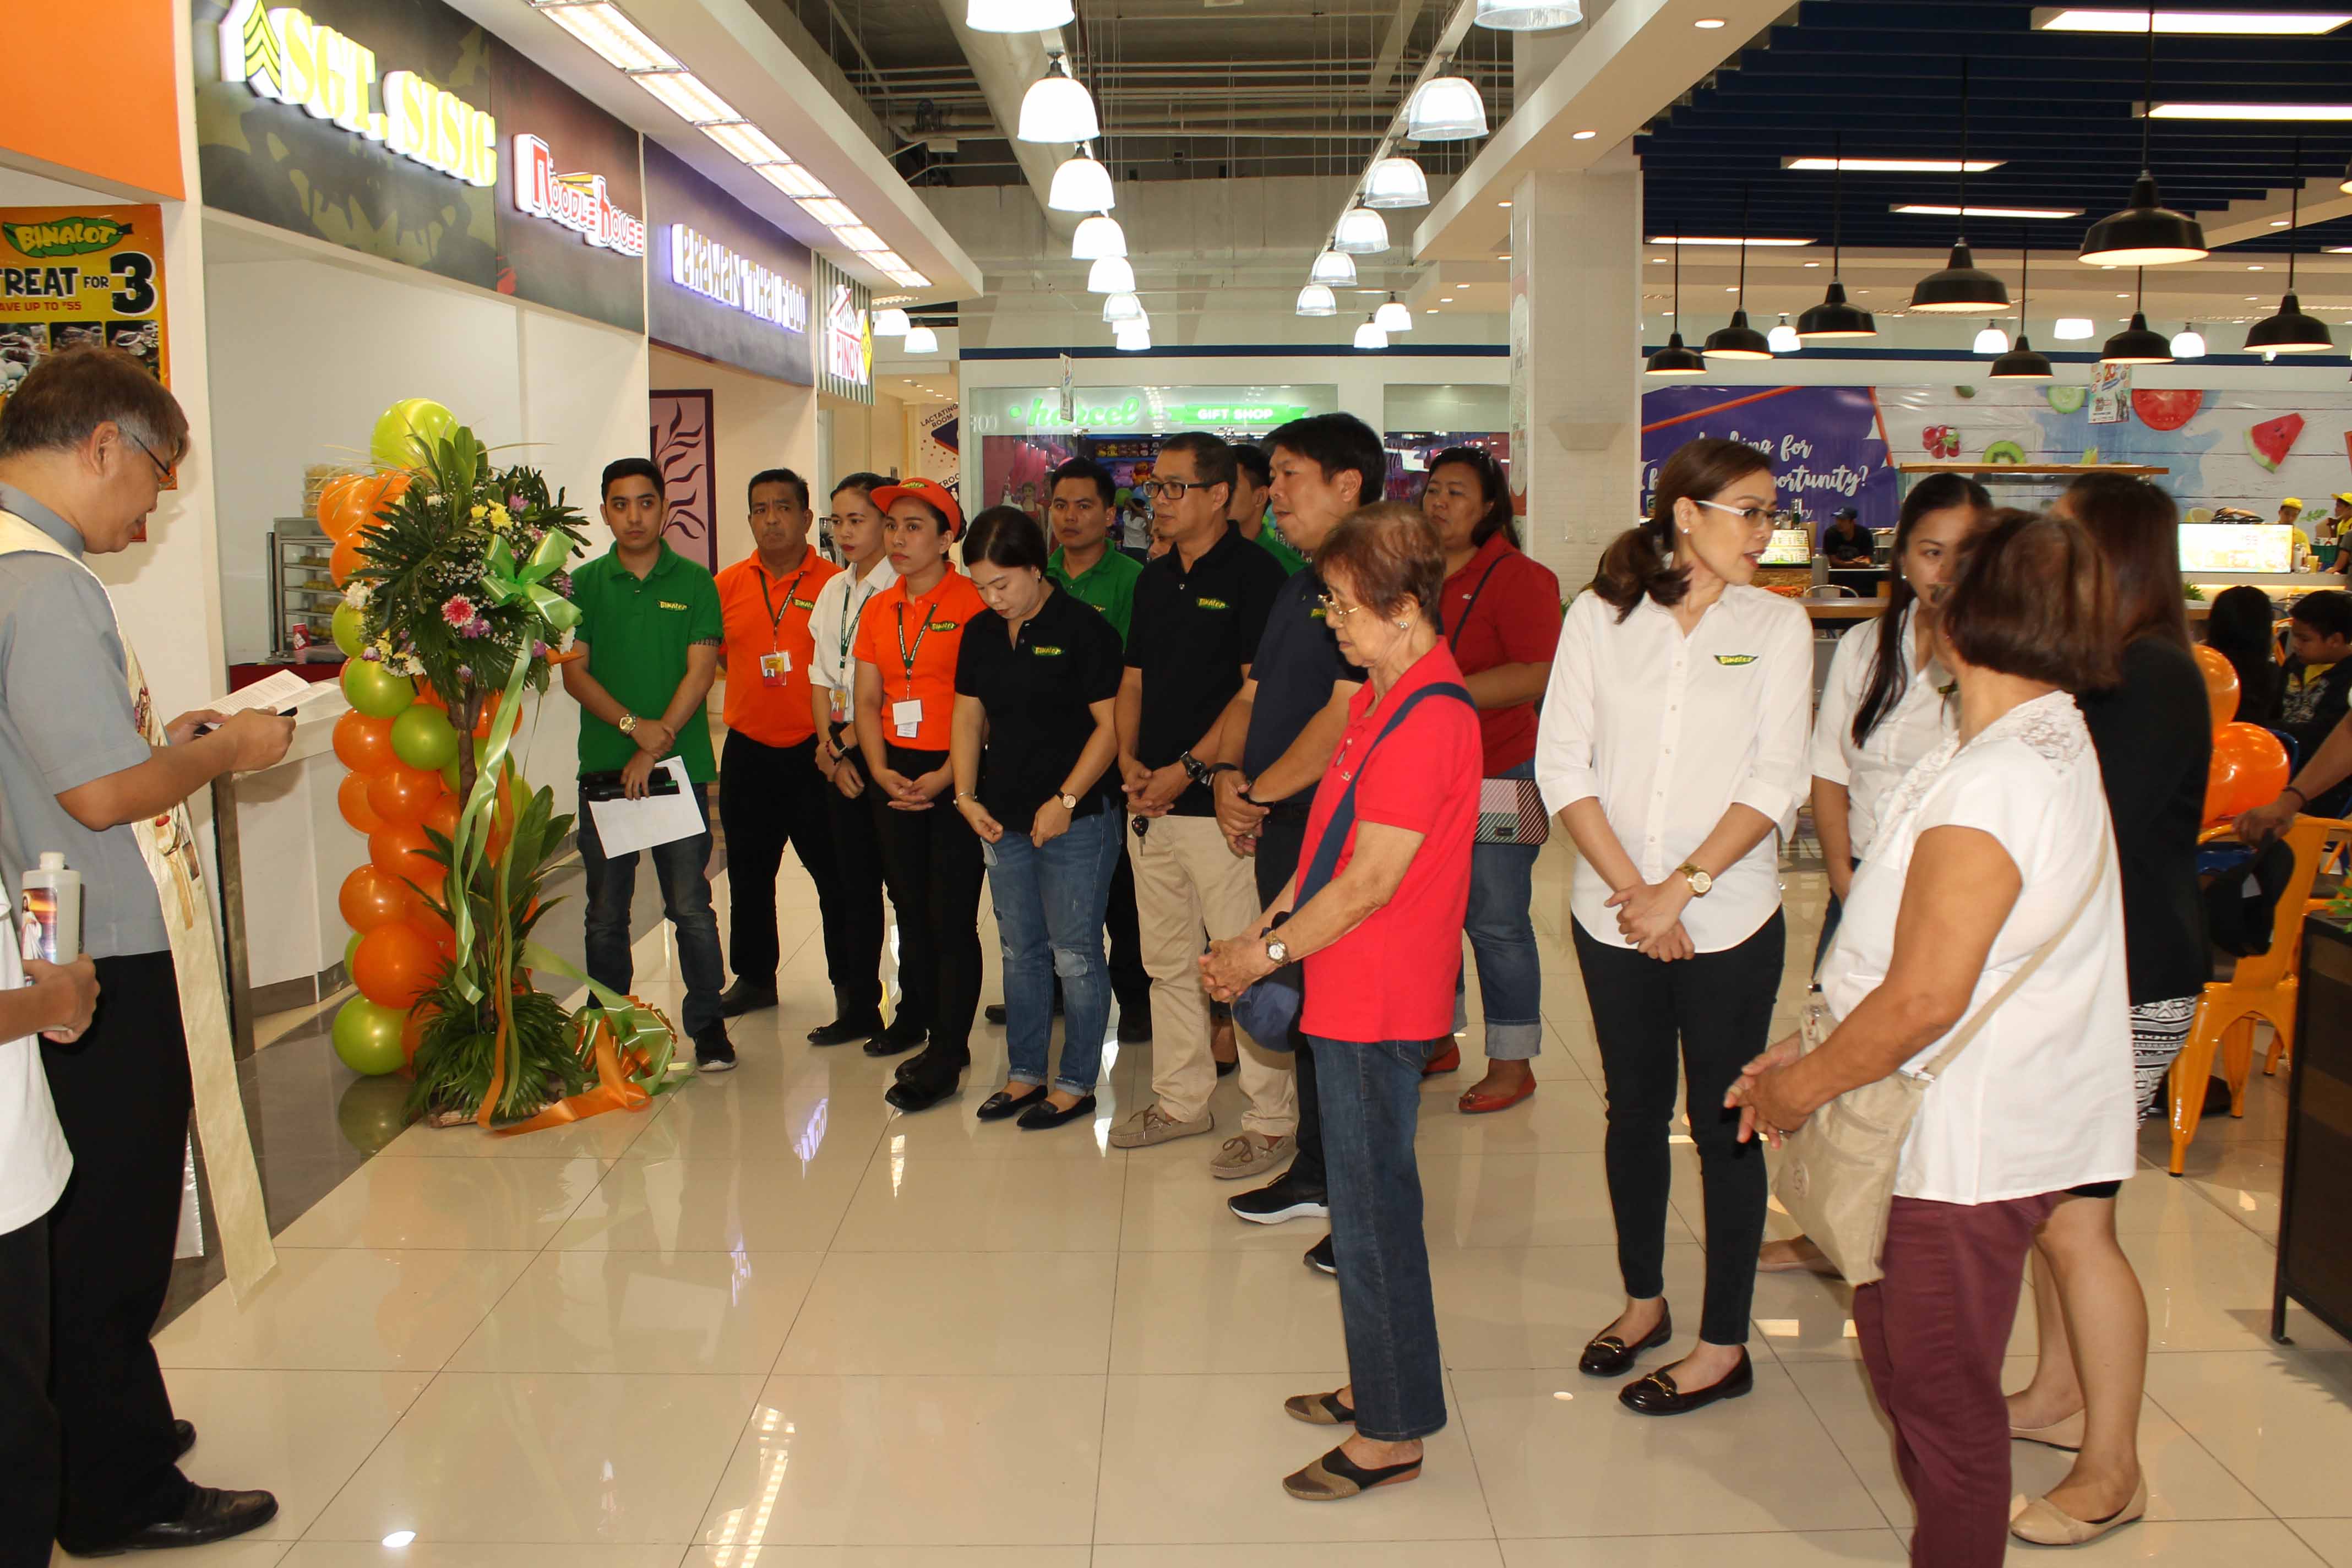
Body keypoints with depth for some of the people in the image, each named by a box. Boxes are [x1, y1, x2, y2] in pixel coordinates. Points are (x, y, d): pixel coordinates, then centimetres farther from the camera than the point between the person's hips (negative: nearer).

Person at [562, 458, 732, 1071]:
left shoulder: (694, 583, 3)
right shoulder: (585, 584, 7)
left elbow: (700, 671, -4)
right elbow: (574, 671, 2)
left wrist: (655, 747, -12)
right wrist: (632, 724, -13)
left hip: (679, 763, -2)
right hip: (603, 766, 2)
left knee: (691, 906, -1)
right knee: (606, 912, 8)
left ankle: (707, 1023, 11)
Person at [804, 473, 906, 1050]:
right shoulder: (833, 591, 13)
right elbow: (821, 677, 13)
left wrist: (848, 740, -10)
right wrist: (829, 746, 1)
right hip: (841, 751, 7)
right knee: (852, 882, 12)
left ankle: (913, 1014, 11)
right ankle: (857, 1007, 22)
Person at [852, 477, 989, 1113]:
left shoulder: (973, 604, -9)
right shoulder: (878, 611, 12)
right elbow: (867, 700, 13)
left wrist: (945, 776, -17)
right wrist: (881, 771, -2)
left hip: (956, 775, -6)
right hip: (896, 777, 7)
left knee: (952, 916, -4)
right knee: (910, 909, 12)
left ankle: (947, 1054, 4)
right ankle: (920, 1026, 23)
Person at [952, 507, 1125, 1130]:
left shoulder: (1083, 628, -11)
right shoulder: (981, 633, 8)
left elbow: (1111, 724, -12)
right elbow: (969, 716, 13)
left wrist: (1065, 801, -15)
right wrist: (967, 796, 2)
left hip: (1076, 819, -6)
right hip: (1002, 820, 6)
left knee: (1075, 955, 2)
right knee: (1020, 952, 15)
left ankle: (1077, 1083, 15)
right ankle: (1025, 1073, 28)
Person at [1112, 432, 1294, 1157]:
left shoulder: (1253, 572, -8)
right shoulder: (1154, 579, 15)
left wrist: (1187, 769, -16)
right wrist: (1128, 760, 3)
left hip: (1218, 801, -8)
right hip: (1150, 800, 8)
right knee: (1168, 961, 15)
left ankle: (1272, 1118, 7)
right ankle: (1180, 1100, 27)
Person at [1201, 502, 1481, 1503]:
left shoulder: (1427, 719, -22)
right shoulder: (1382, 698, 11)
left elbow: (1372, 880, -22)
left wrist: (1267, 953, -13)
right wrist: (1272, 922, 7)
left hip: (1377, 999, -10)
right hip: (1349, 990, 10)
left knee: (1372, 1205, 1)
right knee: (1366, 1194, 19)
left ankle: (1393, 1433, 15)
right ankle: (1377, 1384, 34)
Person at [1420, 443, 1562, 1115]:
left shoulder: (1518, 578, -9)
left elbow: (1539, 675, -19)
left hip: (1500, 773, -7)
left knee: (1496, 921, -1)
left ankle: (1513, 1062, 11)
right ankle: (1436, 1038, 30)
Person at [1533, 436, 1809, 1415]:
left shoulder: (1777, 624, 0)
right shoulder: (1600, 617, 1)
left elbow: (1775, 783, -6)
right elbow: (1561, 764, -4)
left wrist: (1680, 887, -14)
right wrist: (1631, 889, -11)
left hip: (1729, 919, -1)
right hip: (1614, 915, 2)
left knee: (1723, 1124, 5)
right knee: (1634, 1111, 14)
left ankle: (1724, 1345, 17)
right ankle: (1643, 1301, 33)